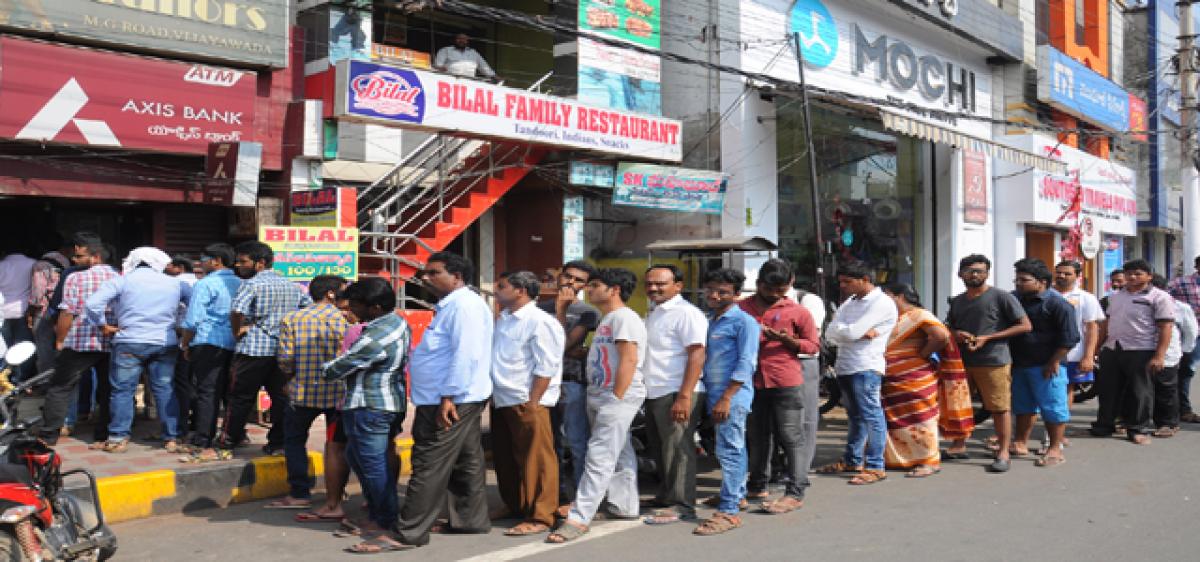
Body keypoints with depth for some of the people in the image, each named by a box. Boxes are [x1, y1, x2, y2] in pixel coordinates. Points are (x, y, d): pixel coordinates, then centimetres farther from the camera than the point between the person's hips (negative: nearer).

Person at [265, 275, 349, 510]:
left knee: (294, 439, 16)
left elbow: (285, 358, -6)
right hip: (340, 392, 0)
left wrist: (292, 377, 13)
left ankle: (300, 494, 13)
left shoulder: (291, 319, -1)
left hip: (304, 391, 0)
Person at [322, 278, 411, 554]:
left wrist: (324, 368, 10)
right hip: (392, 401, 11)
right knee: (356, 456, 22)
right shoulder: (397, 320, 5)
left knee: (374, 467, -5)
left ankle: (390, 531, 0)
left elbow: (336, 370, -14)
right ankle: (376, 515, 32)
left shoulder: (374, 339, -25)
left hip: (369, 408, -11)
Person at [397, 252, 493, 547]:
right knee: (466, 463, 15)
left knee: (428, 468, -6)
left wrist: (448, 397, -25)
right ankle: (471, 519, 24)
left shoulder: (463, 304, -16)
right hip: (461, 400, 10)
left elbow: (466, 354, -24)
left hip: (451, 401, -10)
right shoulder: (453, 304, 17)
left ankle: (410, 532, -2)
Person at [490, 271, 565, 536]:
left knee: (536, 461, -2)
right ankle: (514, 507, 30)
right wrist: (493, 395, 15)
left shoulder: (540, 322, -13)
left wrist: (532, 404, -17)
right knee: (505, 459, 16)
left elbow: (545, 369, -16)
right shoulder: (503, 320, 14)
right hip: (501, 401, 9)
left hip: (526, 402, -9)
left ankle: (540, 517, 6)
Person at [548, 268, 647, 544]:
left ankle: (578, 518, -13)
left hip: (617, 397, -10)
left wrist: (616, 398, -21)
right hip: (599, 397, 10)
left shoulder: (624, 318, -12)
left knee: (599, 458, -11)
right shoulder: (607, 319, 19)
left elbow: (629, 360, -19)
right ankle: (625, 506, 25)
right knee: (620, 457, 16)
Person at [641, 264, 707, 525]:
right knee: (659, 450, 16)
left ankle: (681, 506, 0)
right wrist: (645, 391, 19)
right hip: (654, 394, 9)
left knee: (677, 449, -6)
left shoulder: (685, 313, -12)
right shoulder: (653, 312, 18)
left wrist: (684, 396, -24)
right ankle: (665, 495, 28)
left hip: (676, 395, -9)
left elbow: (697, 355, -19)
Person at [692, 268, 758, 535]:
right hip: (715, 395, 8)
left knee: (729, 452, -10)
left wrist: (726, 398, -19)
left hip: (733, 396, -8)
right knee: (734, 449, 19)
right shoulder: (709, 320, 15)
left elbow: (746, 363, -15)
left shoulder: (744, 322, -9)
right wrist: (711, 396, 12)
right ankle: (738, 495, 31)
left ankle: (728, 511, -9)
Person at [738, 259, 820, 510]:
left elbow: (813, 346, 4)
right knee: (756, 437, 16)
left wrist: (788, 341, -14)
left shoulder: (798, 312, 0)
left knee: (792, 436, -3)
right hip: (752, 382, 4)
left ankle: (795, 492, 4)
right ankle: (757, 486, 30)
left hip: (787, 382, -4)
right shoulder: (742, 308, 6)